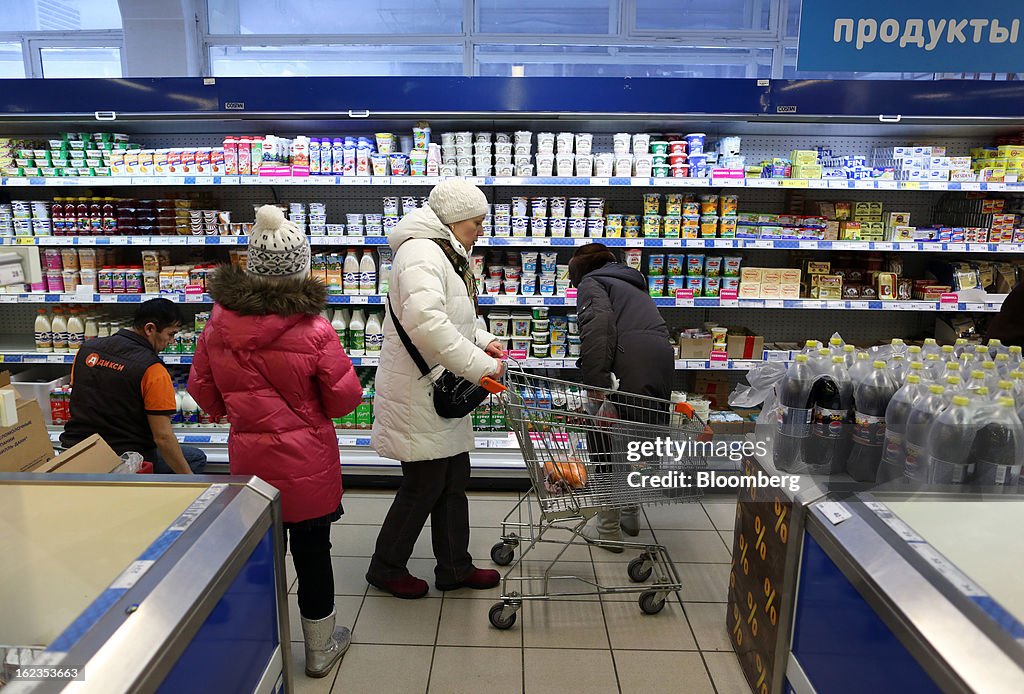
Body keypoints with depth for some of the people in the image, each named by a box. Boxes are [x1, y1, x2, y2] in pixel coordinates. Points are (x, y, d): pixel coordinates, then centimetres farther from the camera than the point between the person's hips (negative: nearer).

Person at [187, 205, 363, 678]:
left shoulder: (218, 326, -8)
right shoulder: (314, 332, -22)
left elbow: (204, 395, 4)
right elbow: (346, 399, -12)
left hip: (248, 458, 4)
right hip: (306, 463, -3)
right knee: (312, 550, 13)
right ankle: (320, 648, 31)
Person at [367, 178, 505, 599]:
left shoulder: (445, 256, 17)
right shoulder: (421, 254, -19)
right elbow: (426, 322, -34)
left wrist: (482, 341, 9)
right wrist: (479, 366, -30)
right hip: (417, 395, -10)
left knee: (454, 479, 16)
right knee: (424, 485, 3)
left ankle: (454, 568, 31)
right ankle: (386, 568, 24)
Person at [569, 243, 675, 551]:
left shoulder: (591, 283, 13)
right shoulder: (634, 285, 36)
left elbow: (598, 322, -10)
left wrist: (596, 383, -17)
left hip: (628, 367, -7)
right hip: (664, 360, 8)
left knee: (606, 446, 8)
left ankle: (608, 529, 18)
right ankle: (630, 514, 39)